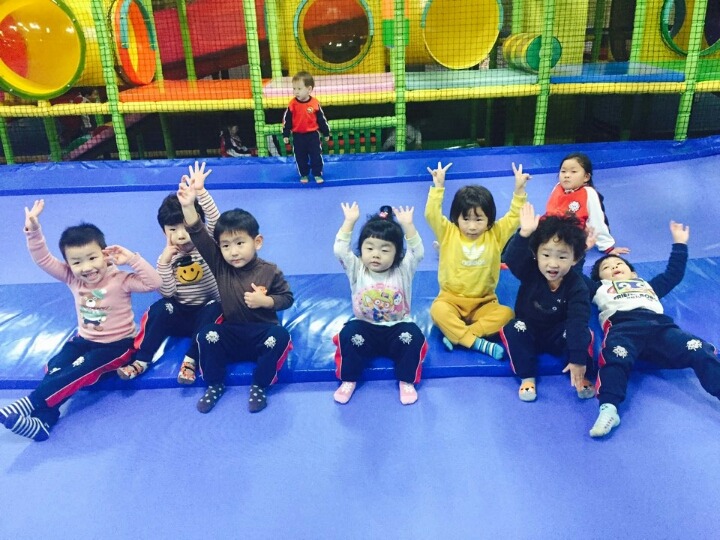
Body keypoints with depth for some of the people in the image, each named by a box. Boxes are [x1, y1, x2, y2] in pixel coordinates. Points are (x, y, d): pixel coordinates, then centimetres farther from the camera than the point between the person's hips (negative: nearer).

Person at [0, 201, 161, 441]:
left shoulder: (120, 280, -17)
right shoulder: (72, 278, -3)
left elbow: (154, 283, -28)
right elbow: (43, 259, -6)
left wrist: (131, 258, -33)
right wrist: (33, 230, -21)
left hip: (117, 343, -5)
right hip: (84, 339, 5)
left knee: (80, 369, -28)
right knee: (55, 368, -20)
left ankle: (29, 404, -31)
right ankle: (44, 419, -30)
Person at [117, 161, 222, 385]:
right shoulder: (168, 257, -1)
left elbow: (215, 221, -28)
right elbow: (167, 293, -10)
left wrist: (200, 191, -41)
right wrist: (164, 263, -23)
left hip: (207, 311, -2)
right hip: (180, 314, 2)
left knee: (213, 310, -34)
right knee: (160, 308, -26)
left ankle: (190, 360, -30)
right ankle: (141, 360, -22)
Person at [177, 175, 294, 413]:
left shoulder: (269, 271, -10)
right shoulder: (220, 267, -8)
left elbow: (287, 298, -2)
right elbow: (199, 237, -18)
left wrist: (265, 301, -21)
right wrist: (188, 206, -30)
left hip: (262, 334, -1)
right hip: (231, 335, 2)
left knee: (280, 337, -30)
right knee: (207, 334, -24)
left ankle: (259, 387, -11)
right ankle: (215, 385, -3)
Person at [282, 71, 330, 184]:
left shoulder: (315, 103, -10)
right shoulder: (292, 104, -9)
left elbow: (321, 119, 1)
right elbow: (287, 120, -1)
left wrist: (326, 133, 6)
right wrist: (285, 134, -1)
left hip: (313, 134, -1)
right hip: (298, 136, 1)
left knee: (316, 155, 4)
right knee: (300, 157, 10)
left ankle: (317, 174, 18)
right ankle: (303, 175, 25)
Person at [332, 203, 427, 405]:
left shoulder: (403, 271, -2)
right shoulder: (357, 270, -2)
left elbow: (418, 252, -18)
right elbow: (340, 250, -15)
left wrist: (407, 225, -29)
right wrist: (350, 221, -23)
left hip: (397, 330, 0)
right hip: (365, 329, 0)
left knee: (414, 335, -29)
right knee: (349, 333, -29)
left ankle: (407, 382, -10)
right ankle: (348, 381, -10)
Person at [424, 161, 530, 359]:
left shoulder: (495, 235, 1)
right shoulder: (448, 233, -4)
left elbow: (514, 218, -3)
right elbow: (431, 215, -16)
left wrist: (519, 190, -14)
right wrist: (438, 186, -23)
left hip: (483, 302, 2)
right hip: (451, 300, -2)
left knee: (506, 313, -26)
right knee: (438, 310, -34)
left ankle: (456, 335, -29)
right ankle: (478, 343, -35)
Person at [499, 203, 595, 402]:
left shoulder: (577, 286, -20)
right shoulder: (530, 272, -18)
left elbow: (578, 322, -28)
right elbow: (512, 258, -40)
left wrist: (578, 359, -37)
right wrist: (524, 234, -59)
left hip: (559, 337, -1)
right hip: (528, 334, 1)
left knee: (583, 333, -29)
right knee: (512, 329, -30)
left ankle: (580, 376, -7)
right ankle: (527, 377, -19)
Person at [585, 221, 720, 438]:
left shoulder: (647, 285, 45)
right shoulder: (601, 289, 37)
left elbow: (674, 274, 51)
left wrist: (679, 244, 54)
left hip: (660, 325, 4)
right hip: (624, 326, -3)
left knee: (699, 351, -25)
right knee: (616, 356, -39)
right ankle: (608, 408, -55)